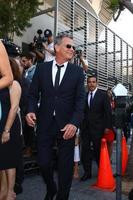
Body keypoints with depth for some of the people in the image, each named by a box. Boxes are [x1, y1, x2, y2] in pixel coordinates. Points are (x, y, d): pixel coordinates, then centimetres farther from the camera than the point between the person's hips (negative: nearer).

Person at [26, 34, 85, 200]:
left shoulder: (77, 71, 3)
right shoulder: (41, 68, 6)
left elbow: (80, 100, -4)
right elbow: (33, 94, 6)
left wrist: (74, 123, -18)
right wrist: (31, 111, -13)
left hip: (66, 124, 0)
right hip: (45, 123, 1)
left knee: (65, 165, 8)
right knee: (43, 163, 9)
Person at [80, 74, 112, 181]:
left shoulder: (103, 94, -2)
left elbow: (108, 111, -3)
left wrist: (107, 126, -7)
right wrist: (80, 124, 1)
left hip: (98, 128, -3)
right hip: (85, 127, 3)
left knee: (98, 150, 7)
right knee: (85, 150, 4)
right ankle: (87, 172, 18)